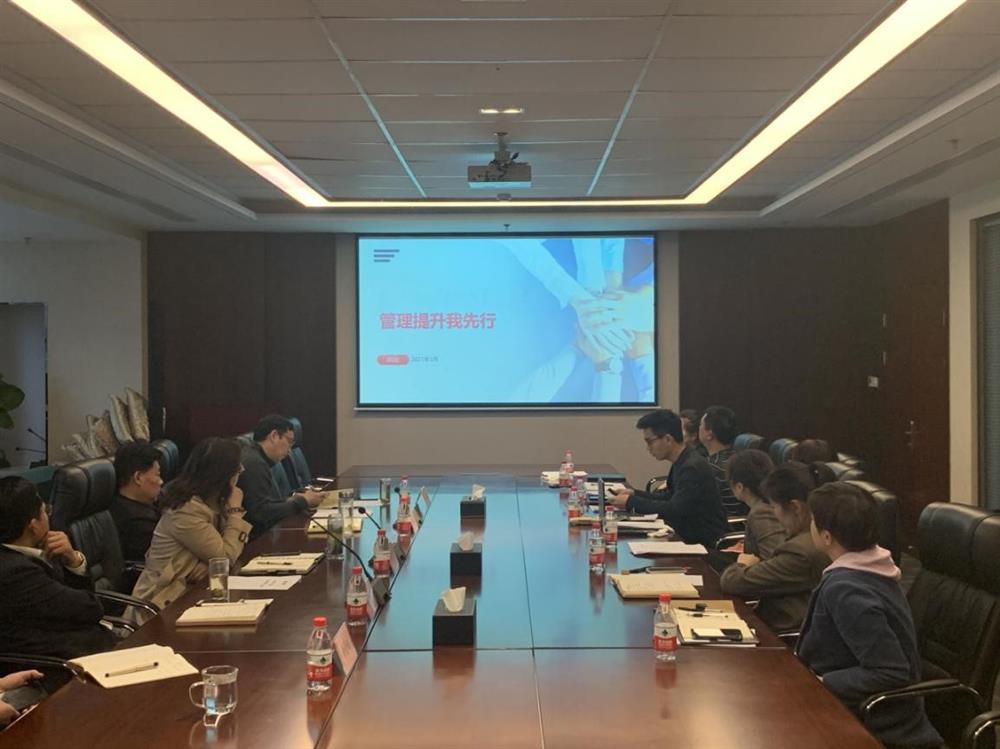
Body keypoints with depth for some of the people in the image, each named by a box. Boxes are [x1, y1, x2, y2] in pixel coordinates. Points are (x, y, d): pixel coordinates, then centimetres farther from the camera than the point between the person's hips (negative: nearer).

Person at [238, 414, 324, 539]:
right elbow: (262, 513, -21)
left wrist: (293, 500, 5)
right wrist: (302, 502, -11)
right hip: (255, 539, -10)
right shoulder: (253, 463, -17)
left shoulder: (255, 458, 13)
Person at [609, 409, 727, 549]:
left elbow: (674, 510, -25)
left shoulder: (692, 468, -21)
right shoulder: (682, 463, 7)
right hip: (692, 538, 8)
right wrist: (635, 494, 7)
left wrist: (631, 502, -17)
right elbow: (669, 497, 19)